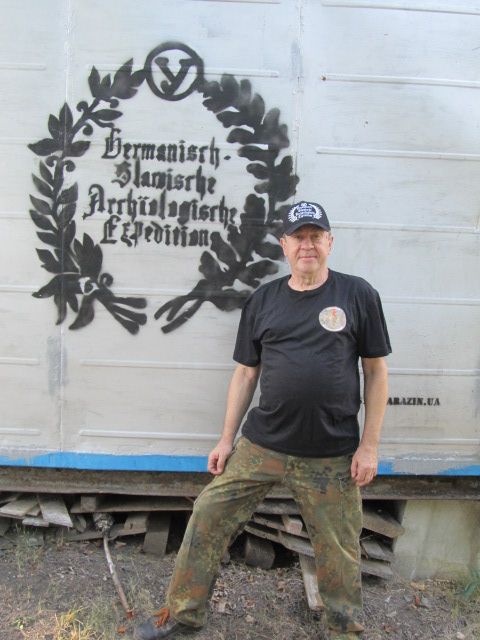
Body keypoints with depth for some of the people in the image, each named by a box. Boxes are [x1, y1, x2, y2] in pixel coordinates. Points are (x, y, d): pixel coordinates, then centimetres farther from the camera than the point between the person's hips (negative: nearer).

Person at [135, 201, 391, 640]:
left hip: (332, 457, -2)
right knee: (208, 517, 6)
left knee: (339, 551, 11)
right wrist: (227, 439, 8)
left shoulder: (357, 295, -2)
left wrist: (369, 446, -4)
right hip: (260, 446, 2)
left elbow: (376, 371, 0)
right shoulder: (263, 300, 5)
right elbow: (245, 373, 9)